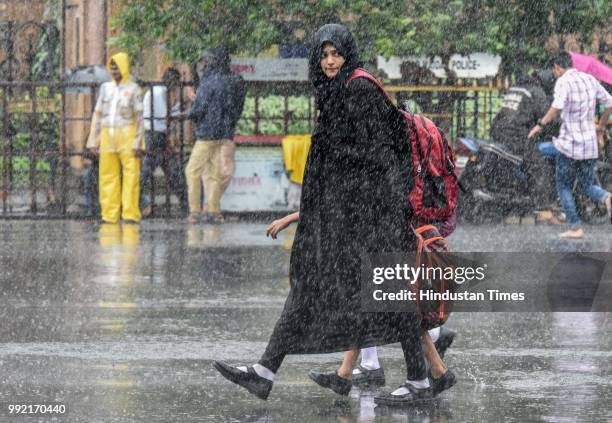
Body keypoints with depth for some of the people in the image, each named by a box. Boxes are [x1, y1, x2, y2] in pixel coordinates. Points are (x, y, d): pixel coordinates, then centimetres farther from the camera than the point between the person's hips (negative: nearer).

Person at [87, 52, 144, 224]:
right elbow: (97, 115, 12)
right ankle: (110, 215, 3)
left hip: (127, 136, -4)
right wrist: (93, 142, 7)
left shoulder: (133, 89, 0)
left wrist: (138, 143, -10)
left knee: (131, 175, -7)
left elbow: (139, 117, -3)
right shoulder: (106, 88, 12)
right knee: (108, 176, 2)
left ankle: (130, 214, -7)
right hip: (108, 137, 4)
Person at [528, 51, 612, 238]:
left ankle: (576, 228, 6)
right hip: (590, 144, 5)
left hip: (570, 143, -5)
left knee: (564, 186, 11)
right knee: (587, 186, 15)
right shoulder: (590, 80, 9)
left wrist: (541, 124, -22)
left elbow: (558, 105, -30)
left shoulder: (564, 81, -11)